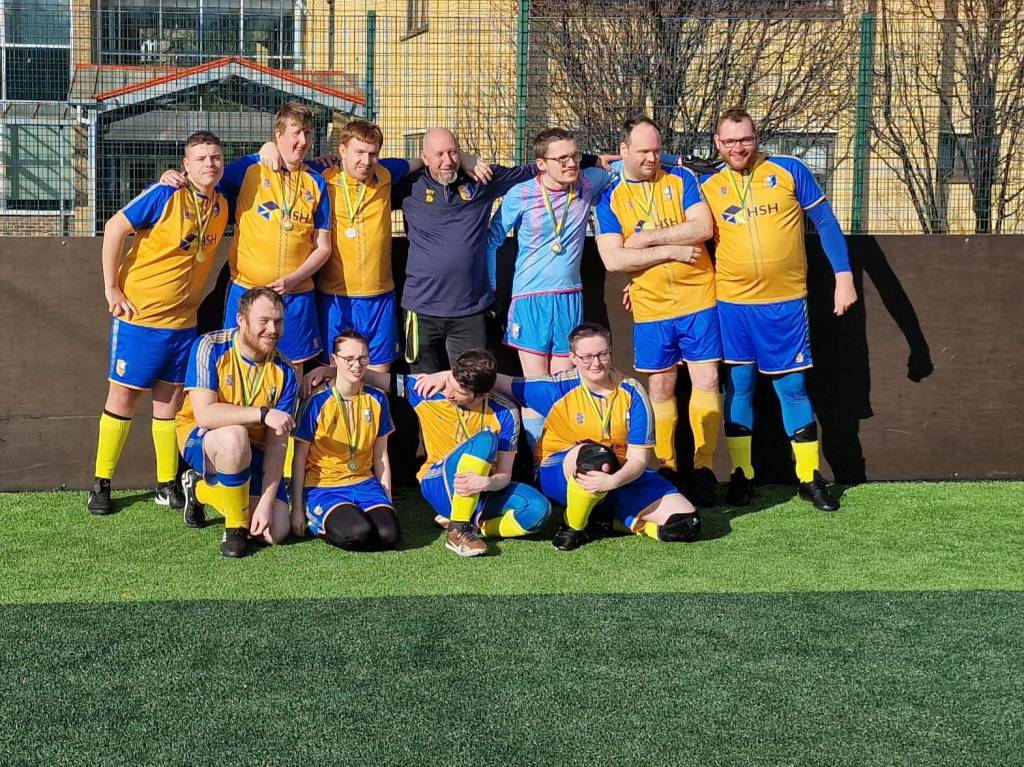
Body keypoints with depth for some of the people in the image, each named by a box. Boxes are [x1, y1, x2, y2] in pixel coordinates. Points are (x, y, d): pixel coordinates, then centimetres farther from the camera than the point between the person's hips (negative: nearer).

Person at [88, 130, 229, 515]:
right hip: (139, 314, -5)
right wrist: (111, 288, -15)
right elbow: (115, 228, -16)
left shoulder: (221, 204, 2)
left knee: (170, 397, 10)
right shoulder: (165, 196, -17)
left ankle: (167, 484, 20)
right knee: (123, 395, 3)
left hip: (183, 320, 5)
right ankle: (101, 483, 13)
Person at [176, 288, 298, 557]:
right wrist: (263, 413, -37)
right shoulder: (210, 348, -18)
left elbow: (276, 443, -14)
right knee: (235, 436, -40)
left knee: (275, 532, -11)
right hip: (201, 439, -4)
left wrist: (266, 502, -22)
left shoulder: (284, 372, -9)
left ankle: (201, 489, 16)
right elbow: (204, 414, -29)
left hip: (253, 453, 4)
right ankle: (235, 527, -17)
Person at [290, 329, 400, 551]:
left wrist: (387, 500, 8)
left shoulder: (377, 399, 5)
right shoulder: (319, 402, -8)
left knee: (389, 533, -22)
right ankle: (319, 524, 1)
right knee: (359, 533, -31)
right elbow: (300, 459, -4)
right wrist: (297, 510, -5)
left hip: (363, 482, 5)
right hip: (323, 486, -5)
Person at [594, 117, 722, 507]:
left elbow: (703, 227, -11)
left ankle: (704, 468, 5)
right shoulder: (609, 199, 0)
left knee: (706, 381, -2)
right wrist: (672, 250, -13)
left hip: (698, 300, 0)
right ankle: (666, 467, 18)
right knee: (660, 388, 8)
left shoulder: (681, 179, 2)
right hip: (650, 308, 0)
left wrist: (647, 237, -13)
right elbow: (613, 259, -11)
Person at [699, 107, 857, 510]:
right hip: (732, 305, 1)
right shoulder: (706, 187, 2)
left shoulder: (790, 171, -2)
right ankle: (741, 474, 16)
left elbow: (825, 222, 1)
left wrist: (843, 275, -4)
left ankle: (810, 478, 14)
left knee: (792, 388, 4)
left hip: (786, 303, -1)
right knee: (738, 386, 5)